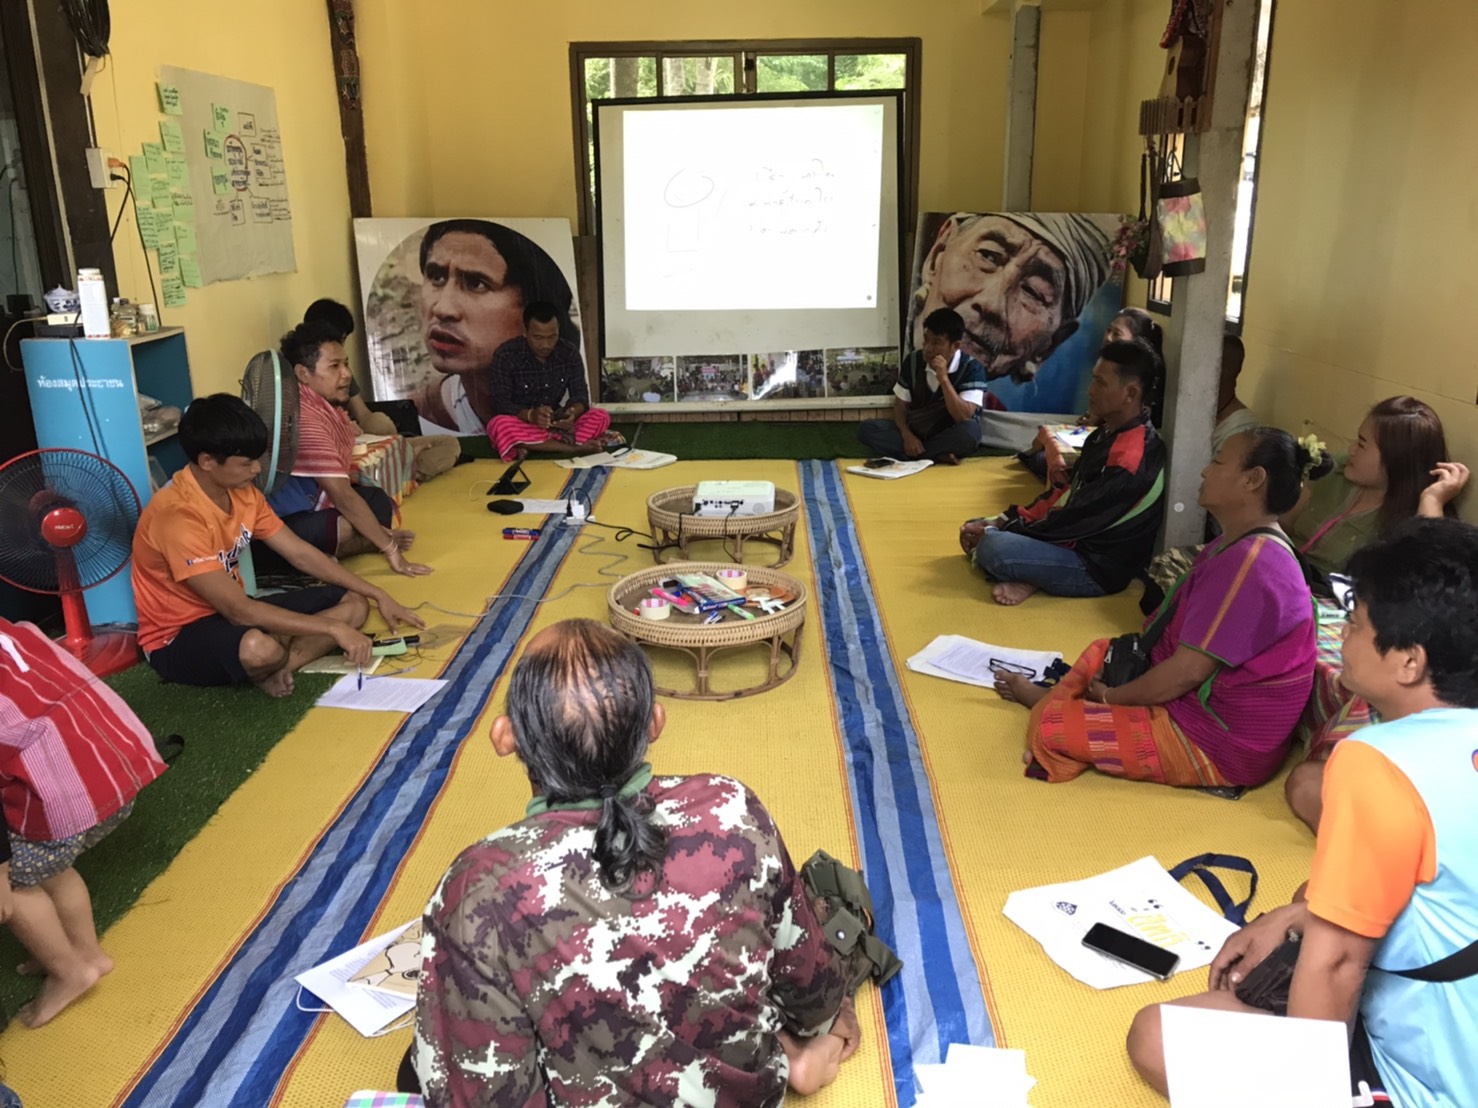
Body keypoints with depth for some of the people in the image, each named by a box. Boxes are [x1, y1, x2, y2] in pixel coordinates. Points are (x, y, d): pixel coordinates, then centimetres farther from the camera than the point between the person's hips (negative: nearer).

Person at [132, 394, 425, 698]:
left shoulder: (242, 492, -2)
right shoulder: (176, 515, -28)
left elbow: (300, 554, 4)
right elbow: (238, 609, -32)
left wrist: (379, 595, -3)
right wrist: (333, 628, -31)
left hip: (227, 611, 8)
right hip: (177, 638, -8)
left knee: (355, 602, -2)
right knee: (259, 648, -43)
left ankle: (274, 669, -18)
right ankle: (270, 666, -7)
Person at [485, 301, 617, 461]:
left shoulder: (569, 353, -3)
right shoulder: (506, 355, -13)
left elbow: (580, 394, -6)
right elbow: (500, 403, -18)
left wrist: (573, 413, -32)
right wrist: (530, 415, -39)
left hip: (557, 424, 3)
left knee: (601, 416, -21)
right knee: (499, 425, -37)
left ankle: (531, 447, -32)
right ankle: (576, 448, -37)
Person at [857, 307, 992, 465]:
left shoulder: (972, 369, -16)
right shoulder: (913, 361, -4)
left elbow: (964, 418, -26)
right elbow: (900, 405, 1)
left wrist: (944, 379, -33)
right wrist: (906, 434, -19)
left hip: (950, 438, -4)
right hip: (916, 430, 4)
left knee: (970, 431, -38)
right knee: (866, 428, -19)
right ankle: (937, 456, -25)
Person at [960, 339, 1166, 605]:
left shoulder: (1131, 460, -26)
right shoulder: (1109, 433, 6)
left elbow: (1073, 522, -23)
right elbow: (1067, 492, 12)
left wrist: (997, 532, -14)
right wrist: (1005, 522, 1)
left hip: (1098, 567, -10)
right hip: (1076, 542, 10)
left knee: (993, 549, -32)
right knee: (976, 530, 8)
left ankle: (1026, 578, -6)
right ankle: (1027, 578, -7)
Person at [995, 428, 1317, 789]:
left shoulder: (1250, 564, -27)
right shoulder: (1239, 546, 8)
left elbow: (1187, 672, -26)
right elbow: (1184, 635, 13)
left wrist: (1111, 697, -11)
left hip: (1218, 745, -11)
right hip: (1207, 702, 11)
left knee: (1049, 726, -13)